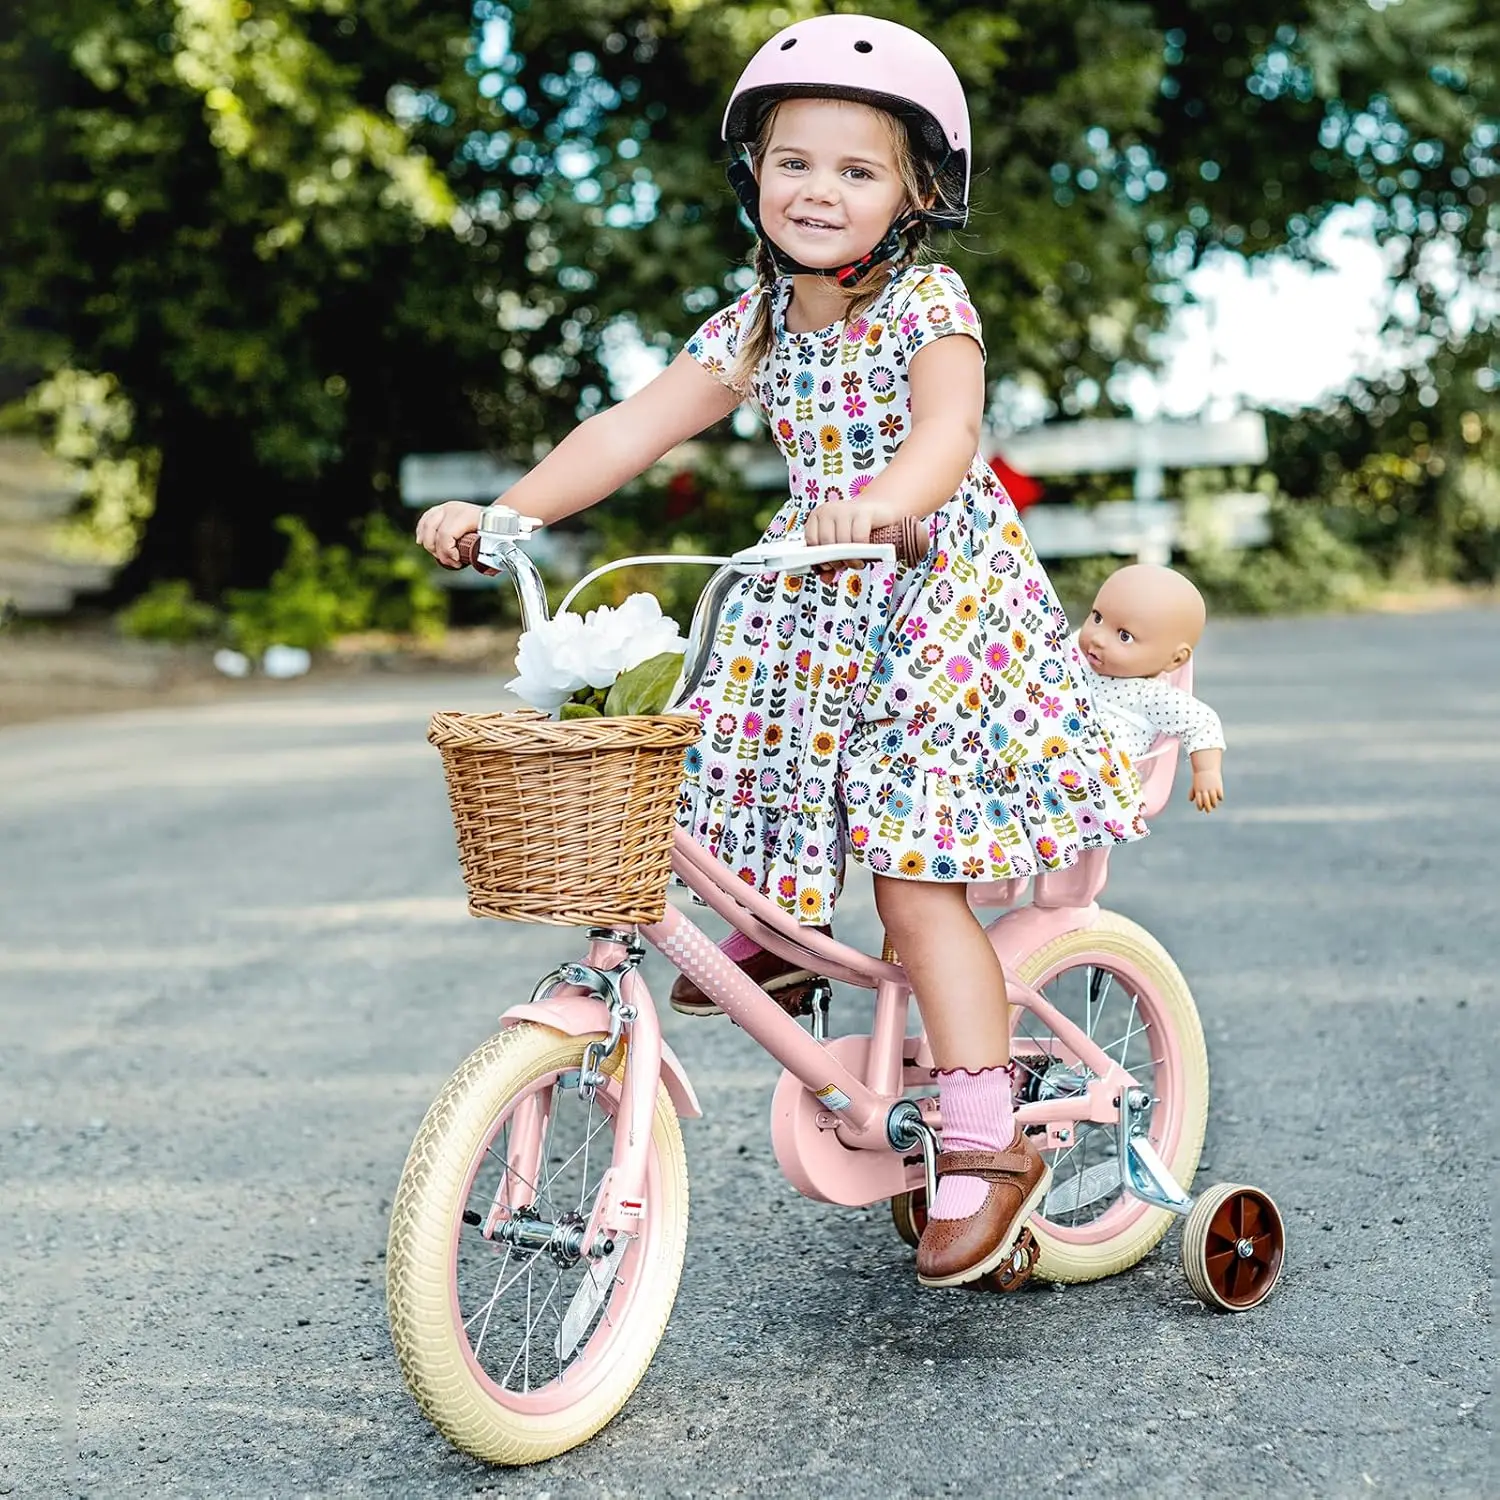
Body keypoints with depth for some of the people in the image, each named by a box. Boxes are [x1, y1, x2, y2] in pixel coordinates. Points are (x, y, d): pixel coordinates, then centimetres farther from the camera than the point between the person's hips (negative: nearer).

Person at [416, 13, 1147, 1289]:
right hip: (816, 617, 6)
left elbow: (948, 432, -31)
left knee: (914, 876, -11)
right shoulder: (755, 327, 5)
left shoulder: (928, 307, -12)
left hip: (941, 603, -6)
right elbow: (630, 431, 0)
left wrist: (879, 506, -53)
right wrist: (498, 512, -11)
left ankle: (988, 1147, -2)